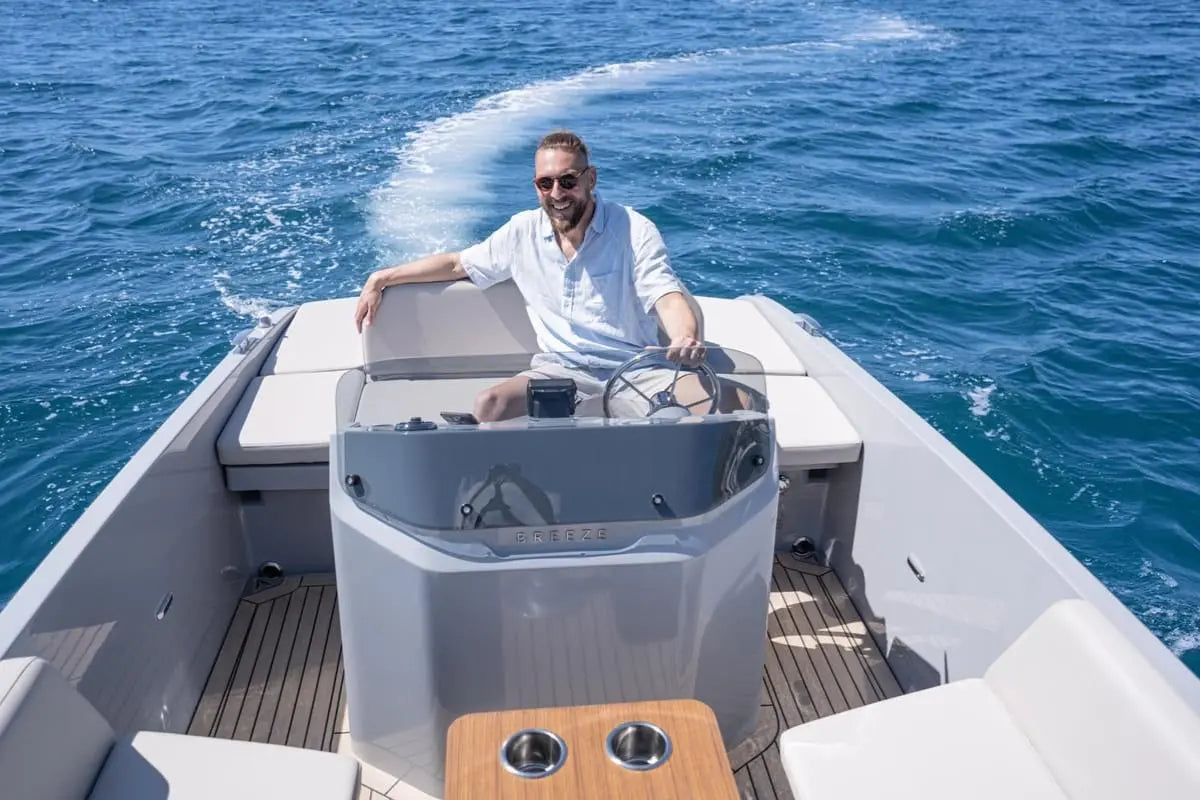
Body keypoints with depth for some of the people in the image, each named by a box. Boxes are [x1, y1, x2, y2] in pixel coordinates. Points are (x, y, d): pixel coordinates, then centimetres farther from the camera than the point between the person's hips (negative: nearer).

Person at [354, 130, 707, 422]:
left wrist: (686, 339, -40)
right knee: (489, 405, -26)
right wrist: (380, 279, 18)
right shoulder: (524, 232, 7)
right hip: (559, 370, 2)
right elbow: (457, 264, 20)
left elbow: (669, 300, -16)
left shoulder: (635, 231, -5)